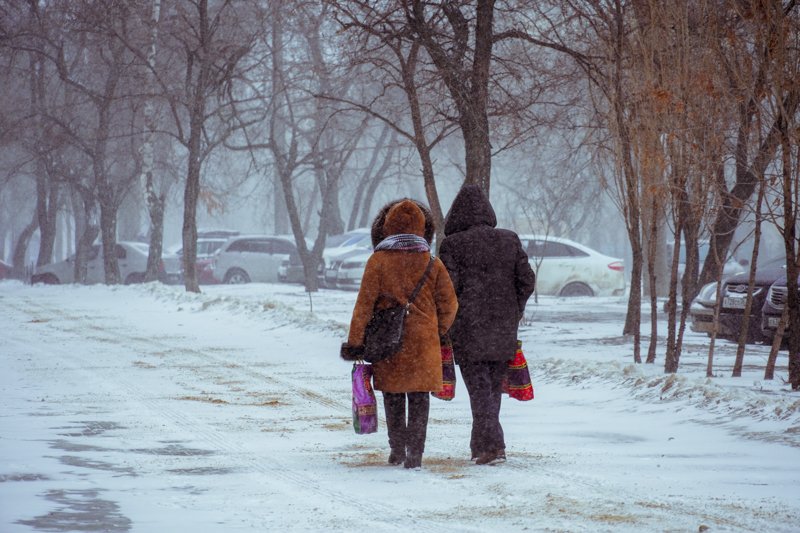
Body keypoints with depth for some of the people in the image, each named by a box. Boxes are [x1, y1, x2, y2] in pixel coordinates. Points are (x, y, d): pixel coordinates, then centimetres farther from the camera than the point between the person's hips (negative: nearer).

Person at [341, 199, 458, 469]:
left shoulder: (378, 260, -6)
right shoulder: (432, 263, 1)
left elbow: (365, 303, -8)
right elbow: (449, 303, 4)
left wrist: (355, 341, -4)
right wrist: (440, 331, 22)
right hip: (424, 342, 1)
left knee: (393, 397, 15)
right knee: (419, 398, 6)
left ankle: (397, 450, 22)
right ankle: (415, 453, -1)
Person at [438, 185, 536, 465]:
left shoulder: (453, 244, -8)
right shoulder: (510, 240, 5)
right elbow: (527, 280, 4)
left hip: (468, 328, -4)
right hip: (503, 330, 4)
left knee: (479, 387, -2)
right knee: (494, 387, 14)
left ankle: (492, 445, -15)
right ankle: (481, 446, 20)